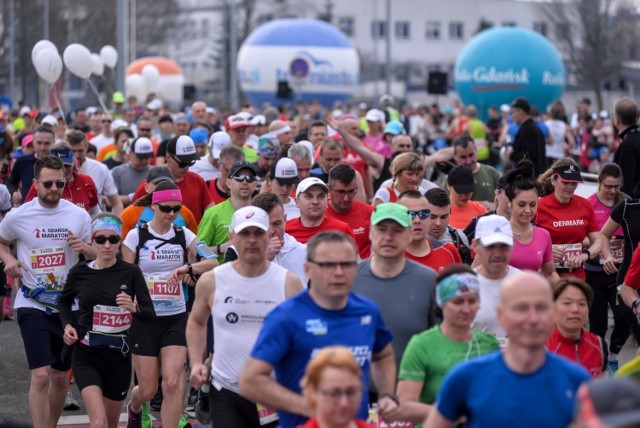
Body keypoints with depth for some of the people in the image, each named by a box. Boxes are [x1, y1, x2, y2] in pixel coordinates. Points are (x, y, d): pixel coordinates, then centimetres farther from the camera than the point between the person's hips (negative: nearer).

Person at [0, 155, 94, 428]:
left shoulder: (79, 216, 0)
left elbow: (97, 254, 11)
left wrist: (85, 248, -12)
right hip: (33, 305, -3)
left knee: (61, 376, 13)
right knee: (41, 375, -16)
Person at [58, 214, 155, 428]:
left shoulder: (130, 272, -6)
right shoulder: (80, 272, -3)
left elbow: (150, 314, -7)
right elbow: (64, 301, 17)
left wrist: (134, 308, -28)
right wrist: (67, 325, -1)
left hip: (119, 356, 1)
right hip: (87, 356, -1)